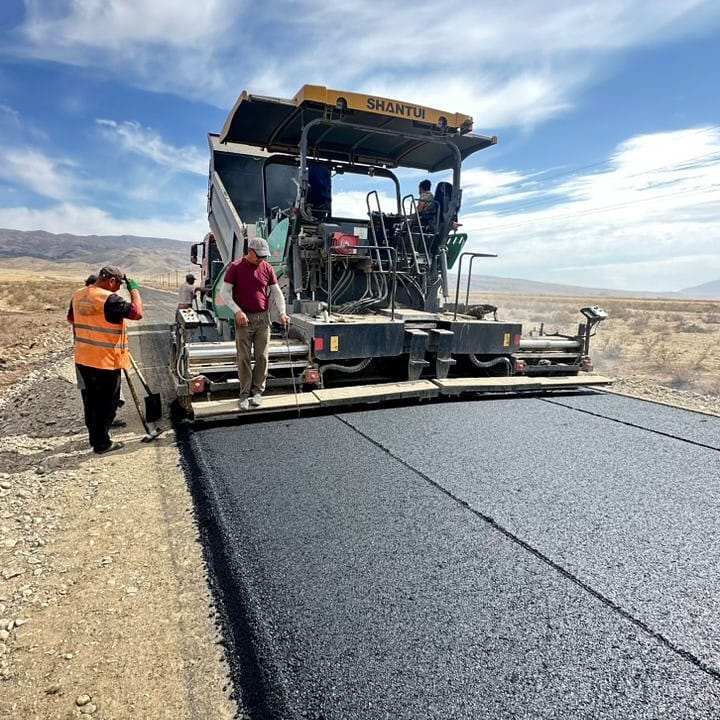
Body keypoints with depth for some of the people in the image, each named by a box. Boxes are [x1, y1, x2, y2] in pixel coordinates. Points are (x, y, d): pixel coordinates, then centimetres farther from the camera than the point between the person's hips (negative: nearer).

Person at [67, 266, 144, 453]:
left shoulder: (78, 295, 6)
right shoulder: (109, 299, -21)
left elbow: (71, 318, 22)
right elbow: (138, 313, -24)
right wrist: (134, 289, -12)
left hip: (83, 359, 8)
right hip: (106, 362, -8)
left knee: (91, 400, 19)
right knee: (106, 404, 5)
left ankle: (94, 437, 32)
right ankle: (102, 443, 14)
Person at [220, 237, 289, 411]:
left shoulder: (267, 268, 5)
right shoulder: (235, 267, -3)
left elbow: (277, 292, 8)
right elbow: (225, 292, -3)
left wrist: (282, 313, -4)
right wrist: (237, 311, -16)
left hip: (263, 318, 3)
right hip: (244, 319, -2)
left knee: (262, 357, 4)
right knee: (244, 358, 1)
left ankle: (257, 391, 16)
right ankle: (244, 394, 9)